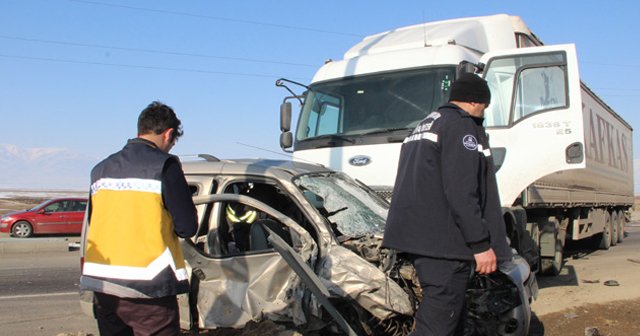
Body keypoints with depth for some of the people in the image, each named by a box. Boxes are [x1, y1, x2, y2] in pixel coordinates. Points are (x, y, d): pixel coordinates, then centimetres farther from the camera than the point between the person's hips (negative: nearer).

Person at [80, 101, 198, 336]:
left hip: (102, 284, 7)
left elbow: (94, 224, 18)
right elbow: (187, 227, -11)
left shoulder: (101, 169, 12)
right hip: (147, 289, -6)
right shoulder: (164, 165, -9)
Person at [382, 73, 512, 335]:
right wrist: (481, 243, -16)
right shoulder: (462, 125, -7)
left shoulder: (423, 127, 24)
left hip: (417, 235, 10)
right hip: (444, 241, -10)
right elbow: (461, 192, -18)